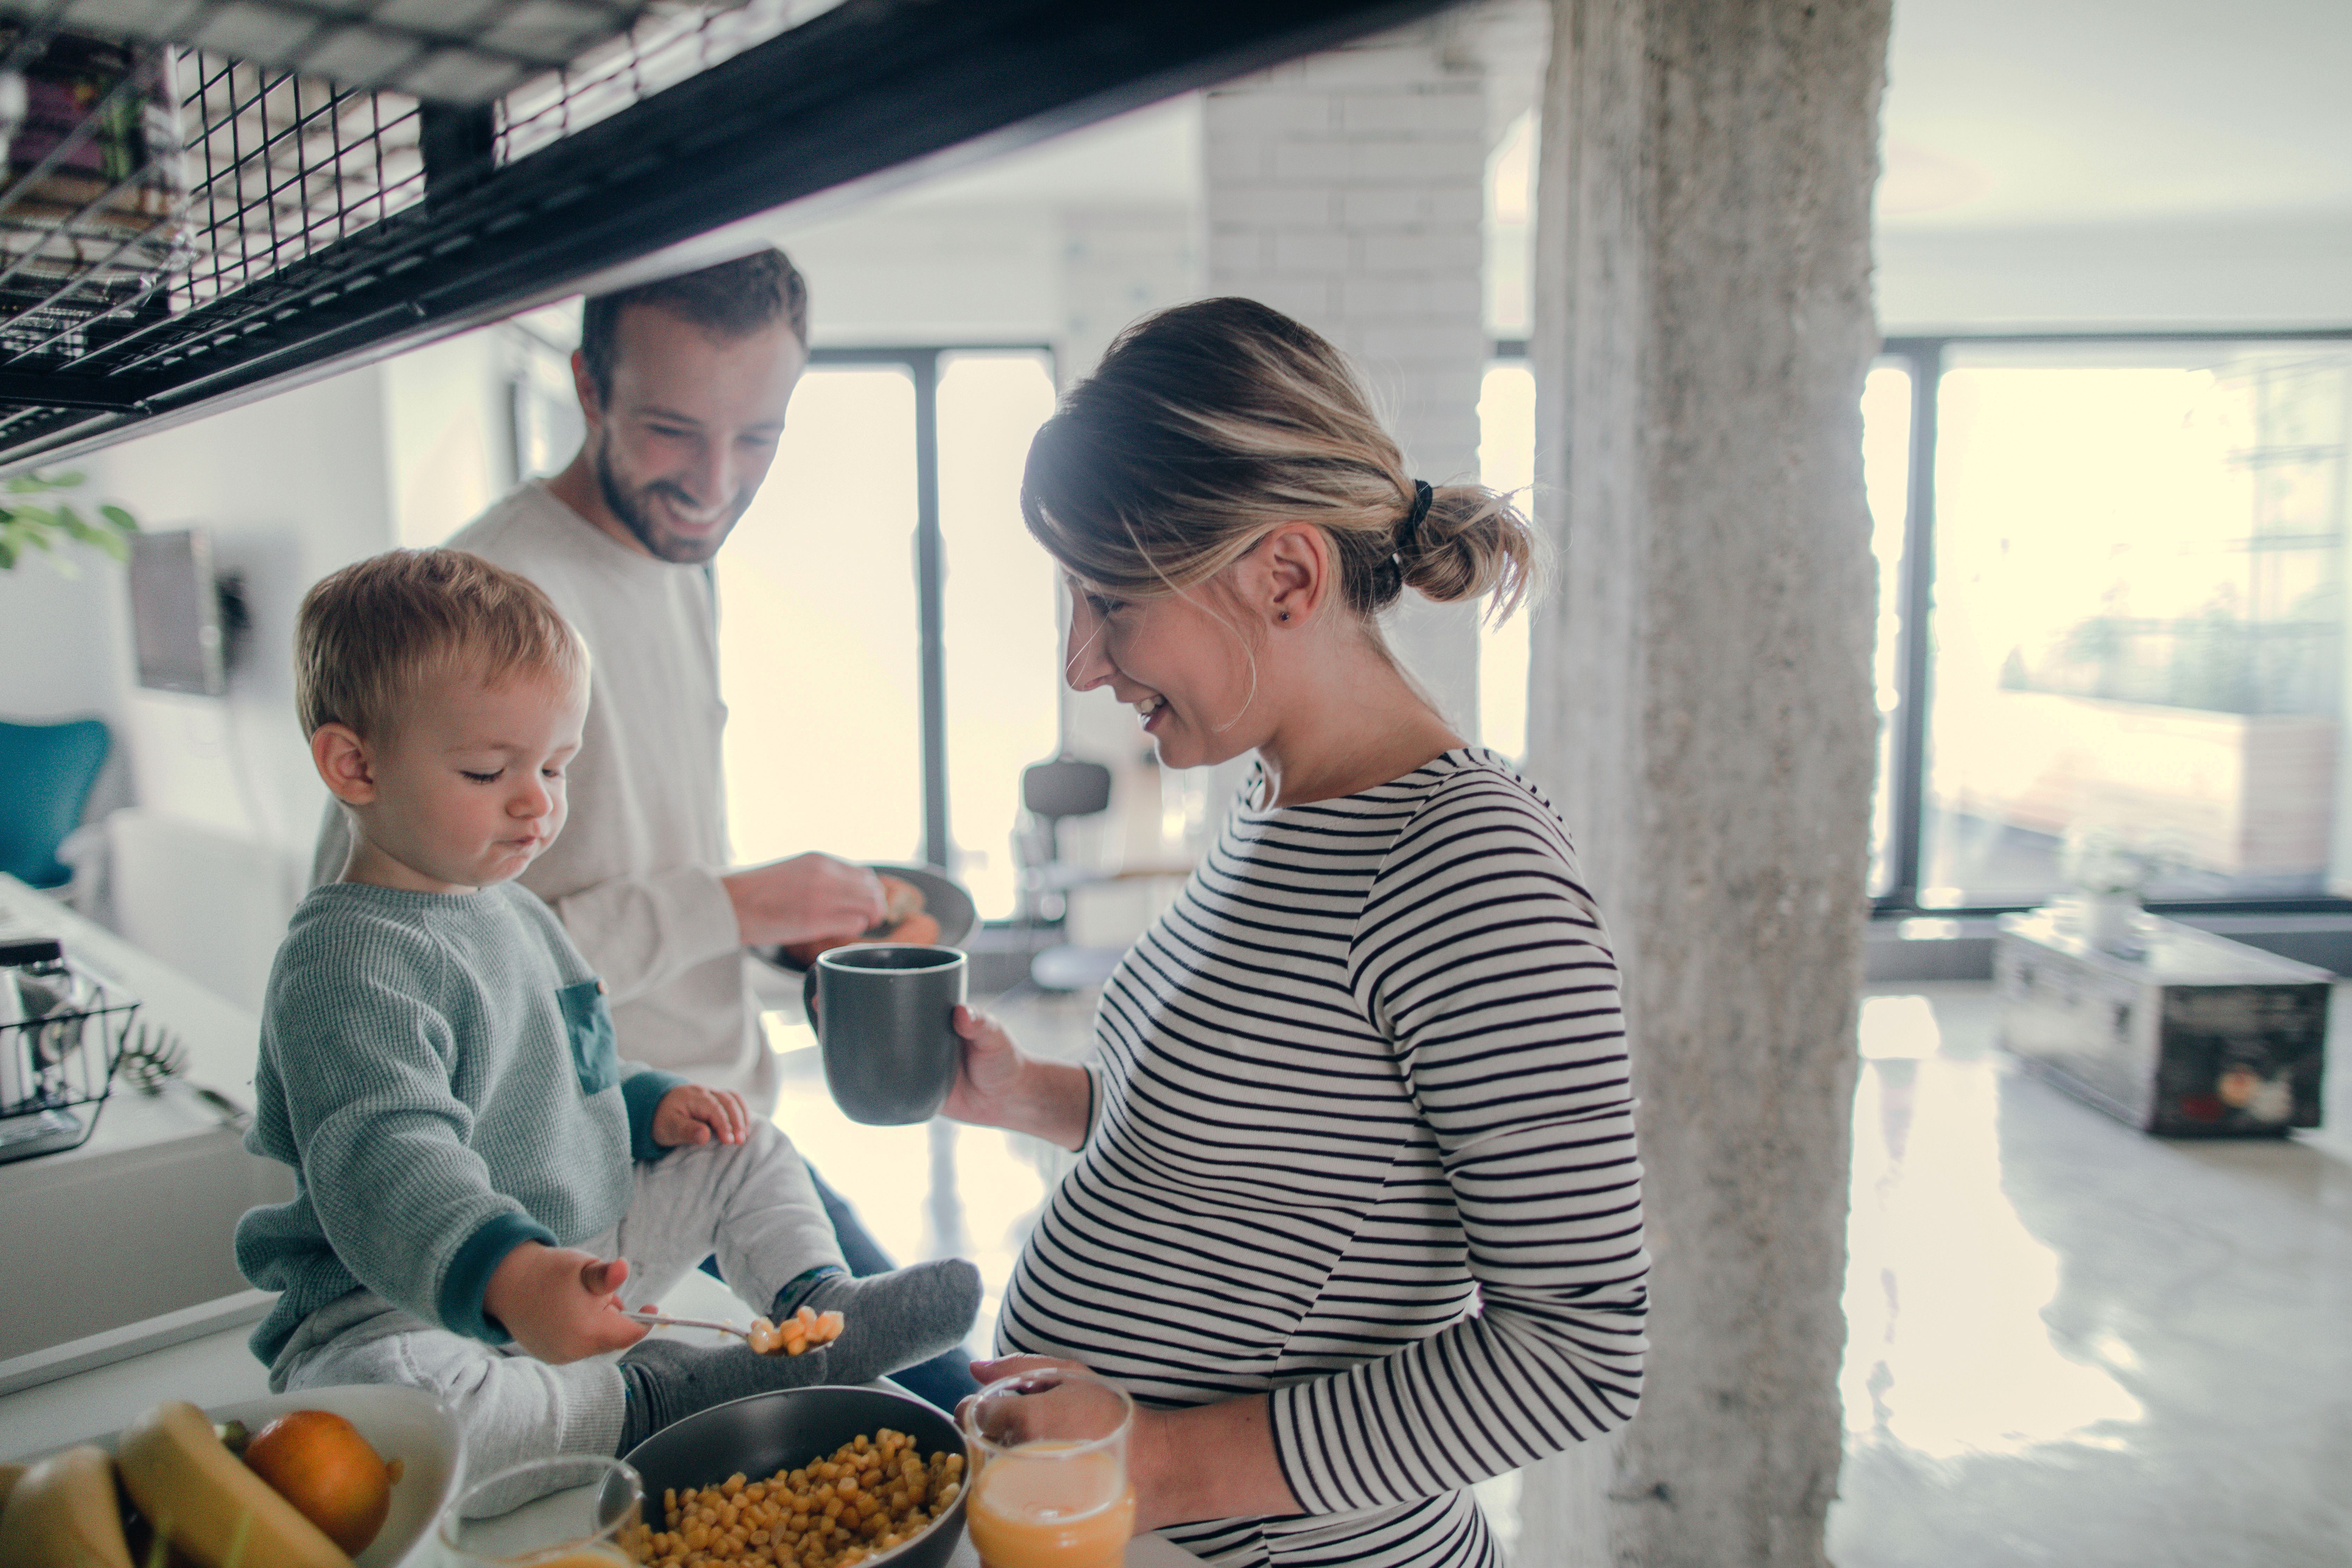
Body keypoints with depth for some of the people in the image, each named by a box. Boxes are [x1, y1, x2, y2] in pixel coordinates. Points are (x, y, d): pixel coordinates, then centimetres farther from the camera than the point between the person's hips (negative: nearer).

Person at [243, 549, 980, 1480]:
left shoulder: (509, 910, 10)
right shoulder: (346, 966, -23)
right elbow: (385, 1162, -40)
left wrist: (651, 1106, 6)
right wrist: (510, 1277, -57)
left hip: (576, 1255, 9)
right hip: (412, 1304, -9)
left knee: (749, 1153, 14)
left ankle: (816, 1306, 2)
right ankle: (642, 1401, -27)